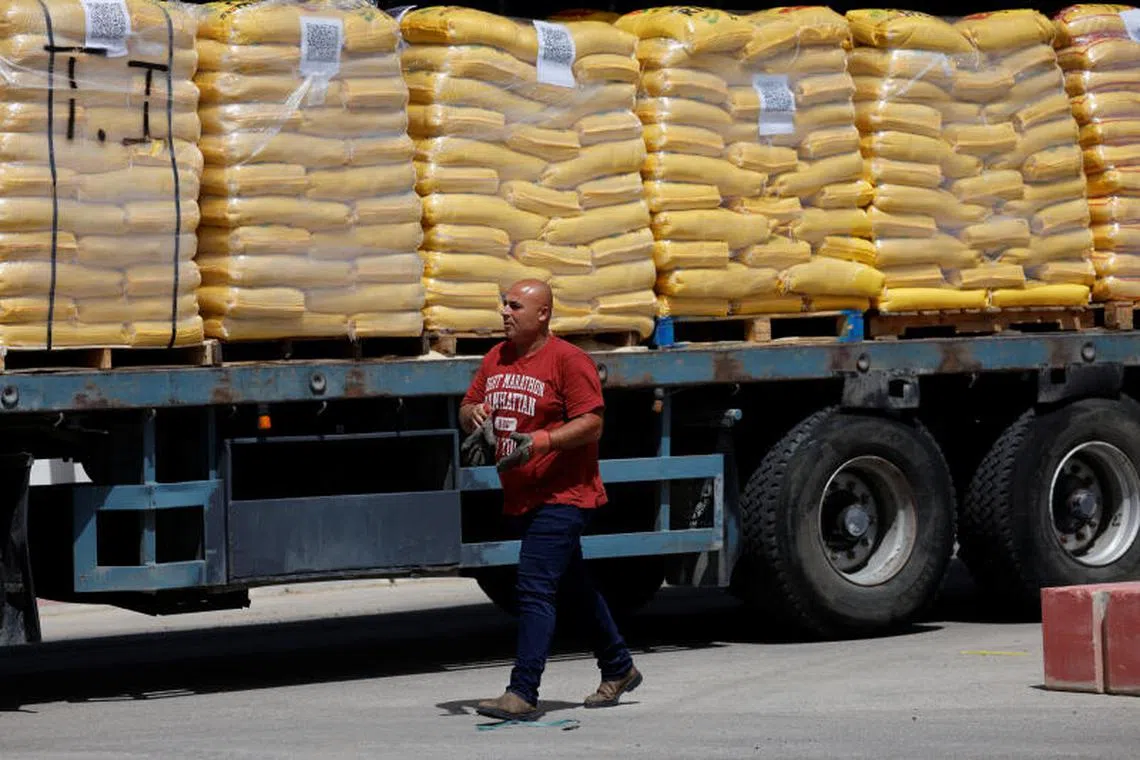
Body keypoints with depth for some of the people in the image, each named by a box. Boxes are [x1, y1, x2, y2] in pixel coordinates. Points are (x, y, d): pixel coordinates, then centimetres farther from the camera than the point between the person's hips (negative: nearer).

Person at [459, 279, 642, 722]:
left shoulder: (568, 361, -12)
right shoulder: (496, 359, 11)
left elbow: (591, 423, -17)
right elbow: (467, 408, 18)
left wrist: (540, 442, -28)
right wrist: (473, 413, -7)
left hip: (562, 497, -9)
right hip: (520, 499, 9)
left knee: (535, 589, -16)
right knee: (574, 585, 20)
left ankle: (523, 694, -18)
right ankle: (618, 669, 36)